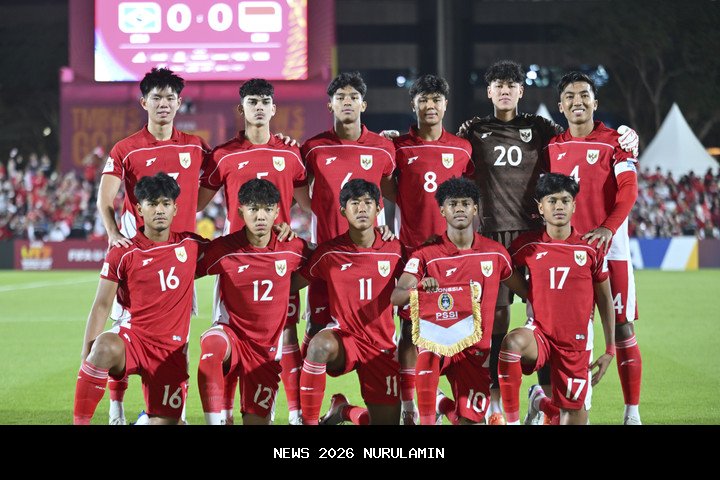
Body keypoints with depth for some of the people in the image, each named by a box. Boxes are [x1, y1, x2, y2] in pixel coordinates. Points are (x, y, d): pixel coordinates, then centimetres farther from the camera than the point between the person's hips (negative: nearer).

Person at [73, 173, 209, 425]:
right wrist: (86, 354, -11)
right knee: (105, 348, -38)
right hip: (133, 337, -2)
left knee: (165, 421, -5)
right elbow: (102, 305, -2)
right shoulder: (122, 253, -3)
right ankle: (80, 420, -24)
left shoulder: (190, 245, 5)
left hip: (172, 349, 2)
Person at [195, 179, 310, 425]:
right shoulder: (223, 249, -10)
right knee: (212, 344, -40)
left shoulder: (292, 249, -4)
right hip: (231, 333, -2)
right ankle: (215, 420, -33)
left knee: (256, 421, -2)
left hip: (267, 350, 2)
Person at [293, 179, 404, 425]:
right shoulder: (329, 252, -5)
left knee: (386, 422, 3)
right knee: (320, 345, -40)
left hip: (382, 345, 2)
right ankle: (309, 421, -26)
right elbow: (292, 285, 0)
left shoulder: (394, 250, -2)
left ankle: (345, 411, 37)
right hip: (343, 338, -2)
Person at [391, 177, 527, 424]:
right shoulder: (427, 254, -4)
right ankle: (427, 420, -26)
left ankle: (449, 407, 31)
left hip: (475, 349, 2)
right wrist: (420, 287, -35)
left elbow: (525, 290, 15)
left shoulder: (495, 253, 3)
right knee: (428, 349, -38)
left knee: (471, 419, -4)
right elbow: (396, 297, -14)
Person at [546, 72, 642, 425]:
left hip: (609, 247, -3)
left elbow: (628, 190, -10)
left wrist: (607, 228, -22)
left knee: (622, 329, -4)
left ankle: (632, 412, 1)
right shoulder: (552, 146, 10)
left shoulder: (615, 142, -1)